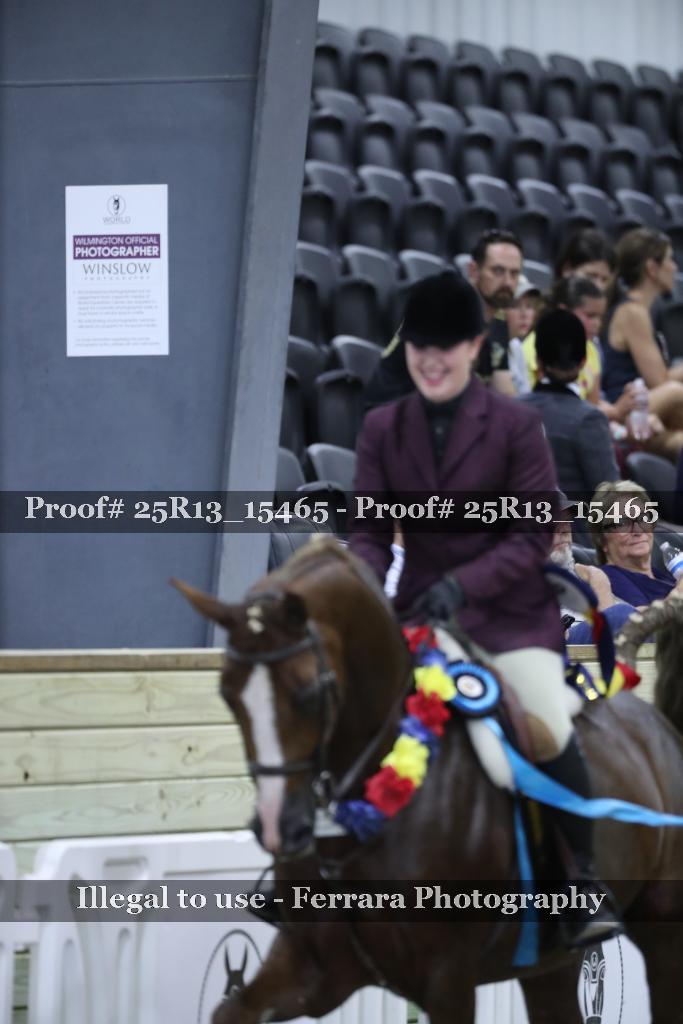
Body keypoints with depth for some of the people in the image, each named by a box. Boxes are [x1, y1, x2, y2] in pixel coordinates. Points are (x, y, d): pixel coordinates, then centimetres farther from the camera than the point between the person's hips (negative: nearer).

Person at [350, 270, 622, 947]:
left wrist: (465, 583, -22)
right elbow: (369, 529, 4)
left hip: (511, 611, -4)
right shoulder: (383, 428, 4)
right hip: (420, 612, 4)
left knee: (551, 732, -24)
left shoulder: (516, 424, -6)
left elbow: (534, 535, -8)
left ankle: (584, 886, -6)